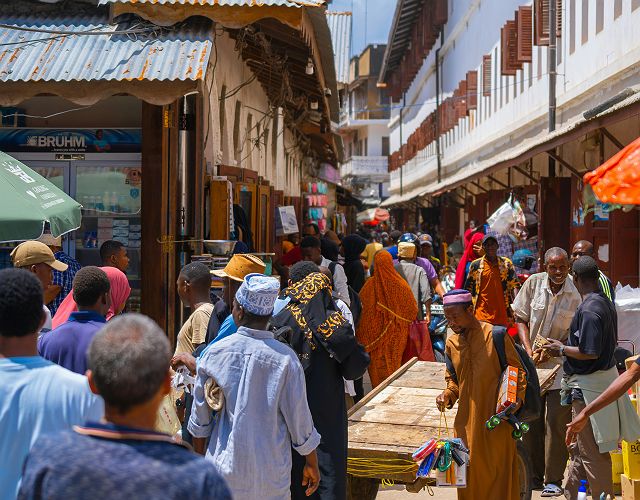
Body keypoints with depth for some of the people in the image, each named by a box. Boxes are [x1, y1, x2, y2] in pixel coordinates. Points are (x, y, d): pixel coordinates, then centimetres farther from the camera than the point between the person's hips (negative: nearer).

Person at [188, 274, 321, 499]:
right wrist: (312, 465, 10)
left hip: (225, 470, 1)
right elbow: (300, 421, -5)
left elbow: (200, 420, 3)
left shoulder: (213, 353, -5)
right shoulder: (285, 358, -10)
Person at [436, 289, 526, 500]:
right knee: (469, 477, 9)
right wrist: (448, 395, 1)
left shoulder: (495, 336, -9)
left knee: (497, 472, 2)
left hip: (496, 420, -5)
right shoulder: (451, 343, 7)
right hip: (466, 421, 5)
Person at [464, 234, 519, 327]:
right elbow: (468, 289, 11)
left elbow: (515, 285, 2)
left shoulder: (506, 263, 6)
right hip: (482, 312, -1)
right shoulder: (476, 265, 6)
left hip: (502, 312, 1)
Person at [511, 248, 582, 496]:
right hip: (532, 363, 3)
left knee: (556, 422, -3)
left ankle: (554, 480, 8)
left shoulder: (577, 292, -10)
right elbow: (521, 319, 3)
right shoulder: (534, 283, -5)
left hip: (561, 365, -3)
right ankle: (534, 475, 23)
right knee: (531, 421, 9)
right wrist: (529, 350, -8)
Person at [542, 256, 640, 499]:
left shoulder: (588, 310, -23)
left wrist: (561, 349, -11)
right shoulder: (606, 303, 7)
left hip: (590, 385, -10)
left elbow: (590, 352, -26)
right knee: (577, 446, 20)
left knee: (592, 451, 0)